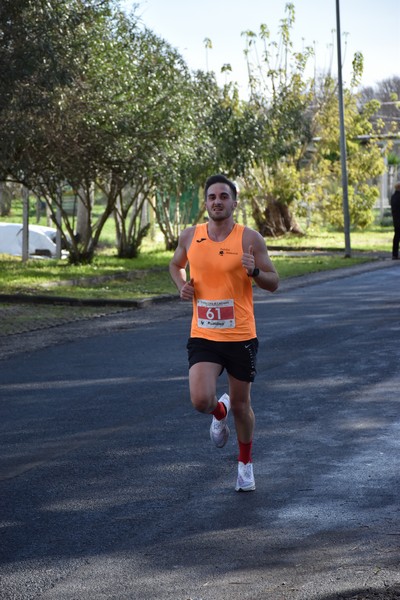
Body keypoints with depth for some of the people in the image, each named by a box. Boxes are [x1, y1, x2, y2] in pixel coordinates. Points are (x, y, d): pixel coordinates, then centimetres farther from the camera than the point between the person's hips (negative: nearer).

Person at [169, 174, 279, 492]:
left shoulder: (250, 238, -6)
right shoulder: (190, 236, 2)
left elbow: (274, 283, -1)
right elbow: (175, 265, 23)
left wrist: (254, 271, -22)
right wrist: (182, 284, 1)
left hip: (241, 336, -1)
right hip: (203, 336, 1)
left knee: (241, 404, 11)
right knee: (201, 400, -17)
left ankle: (245, 464, 36)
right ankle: (220, 412, 22)